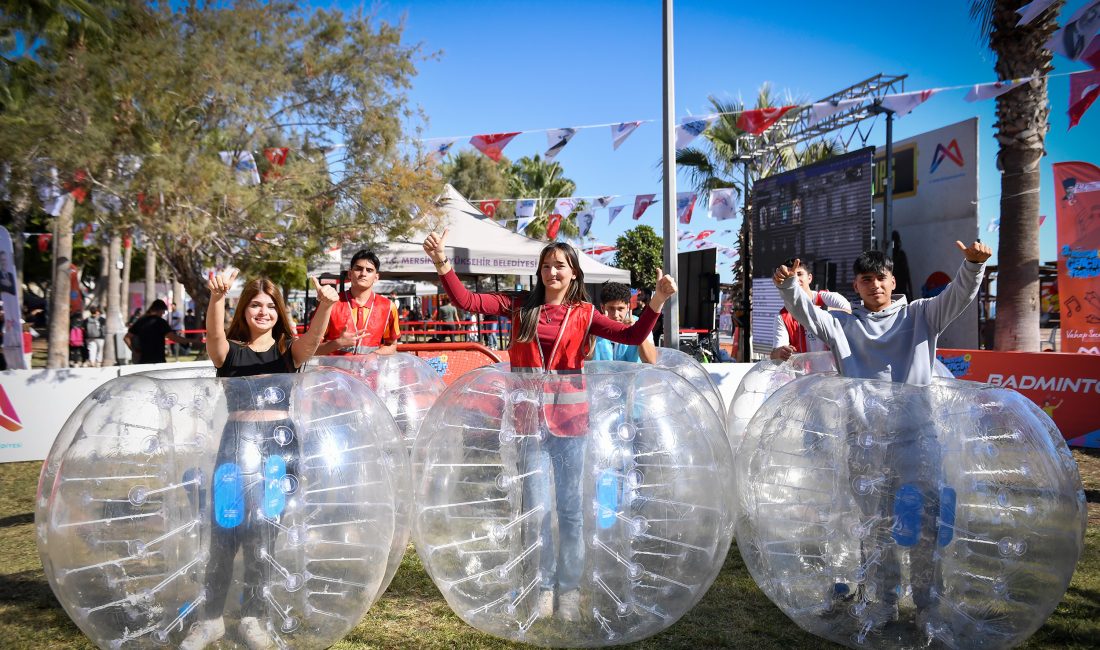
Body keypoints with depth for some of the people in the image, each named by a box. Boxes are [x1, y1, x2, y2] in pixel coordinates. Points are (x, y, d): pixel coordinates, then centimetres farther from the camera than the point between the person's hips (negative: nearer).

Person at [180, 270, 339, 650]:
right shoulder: (229, 350, 3)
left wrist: (325, 306, -39)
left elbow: (313, 339, -16)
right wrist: (216, 298, -42)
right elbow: (214, 334, -21)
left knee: (263, 537, 8)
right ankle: (211, 619, 15)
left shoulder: (289, 349, 6)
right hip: (237, 444, -1)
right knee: (224, 532, -2)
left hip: (279, 445, 1)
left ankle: (251, 618, 22)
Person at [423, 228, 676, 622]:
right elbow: (467, 301, 0)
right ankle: (544, 586, 20)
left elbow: (632, 336, -4)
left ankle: (569, 588, 21)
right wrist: (442, 264, -10)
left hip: (569, 416, 0)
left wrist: (658, 300, -16)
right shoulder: (521, 305, 7)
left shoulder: (583, 313, 4)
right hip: (530, 416, 1)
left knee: (570, 506, 7)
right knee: (536, 505, 5)